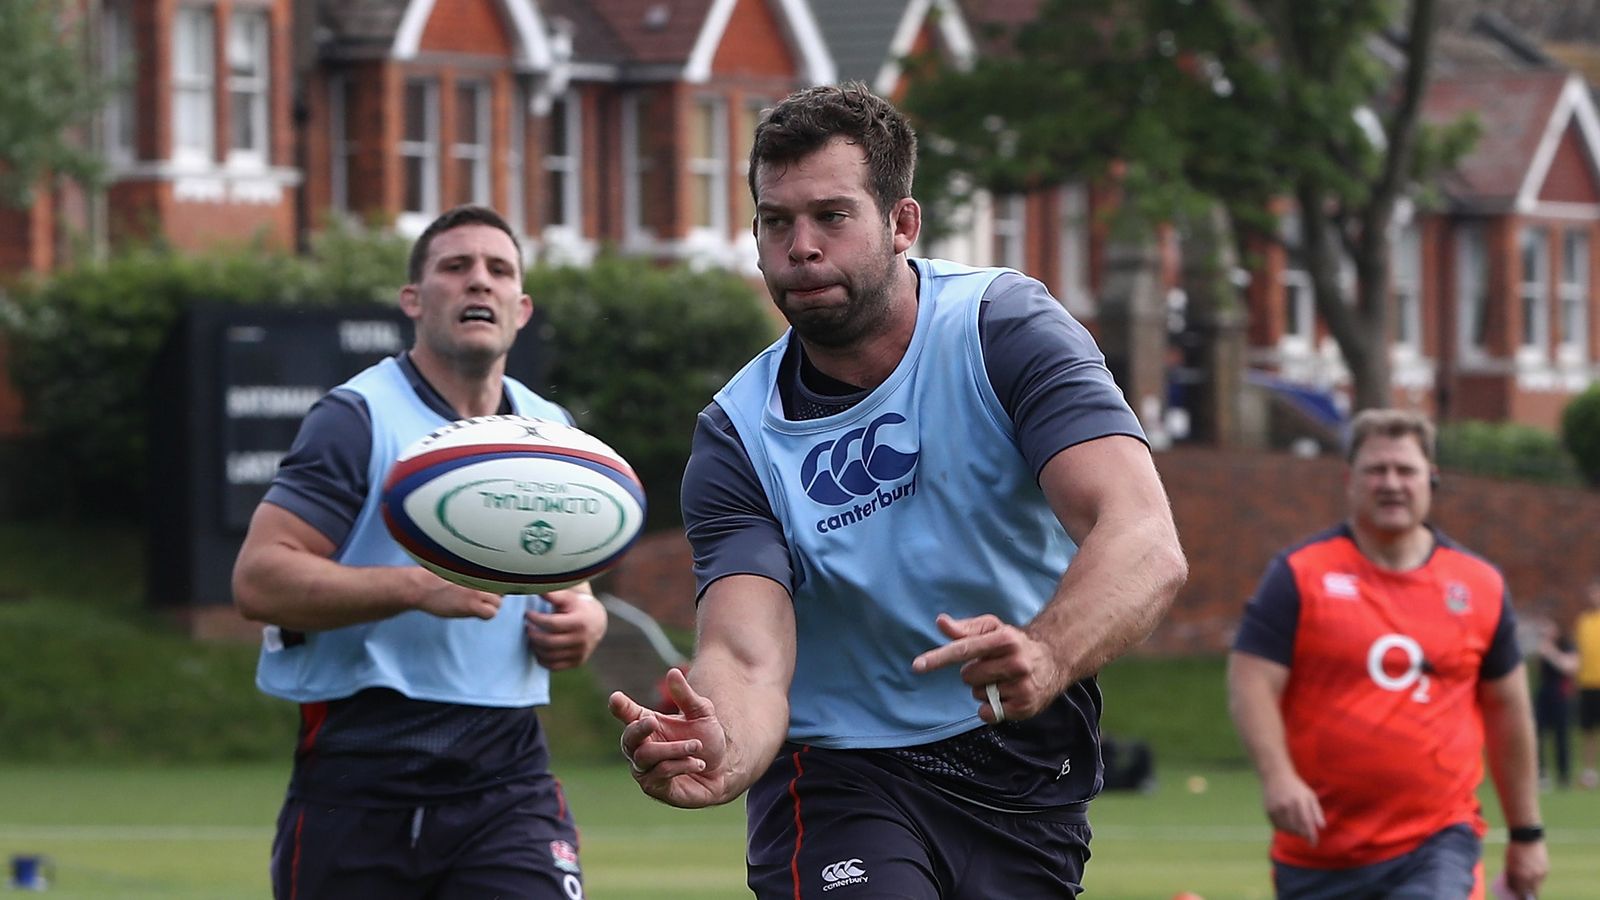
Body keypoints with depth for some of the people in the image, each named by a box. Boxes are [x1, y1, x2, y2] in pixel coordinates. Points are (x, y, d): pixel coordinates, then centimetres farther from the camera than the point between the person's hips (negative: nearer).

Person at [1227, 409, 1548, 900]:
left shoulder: (1480, 585, 8)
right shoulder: (1299, 575, 0)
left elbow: (1507, 711, 16)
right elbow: (1251, 684, -6)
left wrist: (1527, 833, 17)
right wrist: (1278, 778, -23)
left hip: (1437, 845, 0)